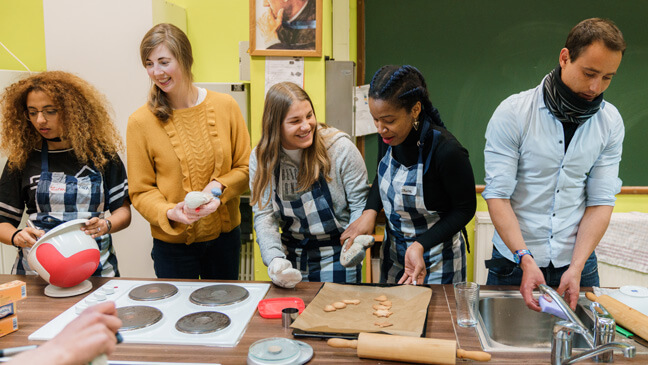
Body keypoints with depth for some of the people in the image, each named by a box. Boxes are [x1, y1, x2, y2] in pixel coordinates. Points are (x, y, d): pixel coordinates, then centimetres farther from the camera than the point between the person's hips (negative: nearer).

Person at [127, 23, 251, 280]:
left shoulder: (225, 106, -5)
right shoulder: (140, 122, -10)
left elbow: (245, 167, 1)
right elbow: (141, 191, -5)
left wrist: (219, 187, -17)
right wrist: (169, 212, -23)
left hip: (225, 234, 2)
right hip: (172, 242, -2)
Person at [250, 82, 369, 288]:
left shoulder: (339, 147, -14)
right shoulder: (261, 158, -6)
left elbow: (361, 204, -9)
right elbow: (264, 216, -8)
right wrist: (274, 259, -24)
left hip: (337, 257, -2)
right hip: (291, 256, 3)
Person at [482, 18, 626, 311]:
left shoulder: (610, 121, -2)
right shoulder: (513, 113, -13)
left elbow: (601, 201, -4)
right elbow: (497, 195, -15)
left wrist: (576, 267, -15)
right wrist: (525, 260, -25)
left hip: (577, 262, 3)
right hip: (514, 262, -2)